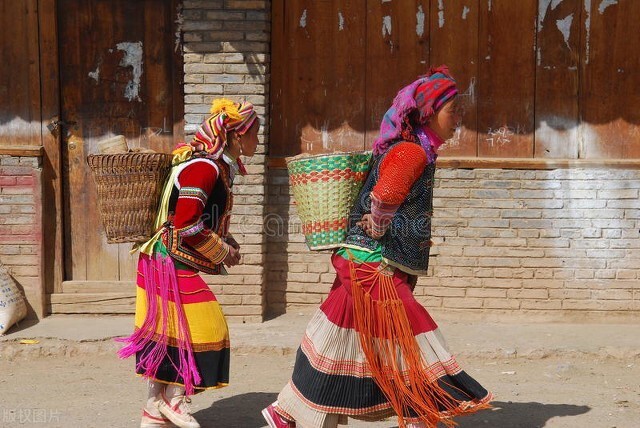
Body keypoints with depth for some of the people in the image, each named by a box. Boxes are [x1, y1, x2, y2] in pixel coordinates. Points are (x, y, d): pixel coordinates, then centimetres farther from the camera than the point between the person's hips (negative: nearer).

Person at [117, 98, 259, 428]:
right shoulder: (205, 167, -20)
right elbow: (185, 225, -24)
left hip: (165, 264, 10)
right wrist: (223, 252, -13)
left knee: (167, 334, 12)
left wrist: (227, 244, 6)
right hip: (174, 265, -10)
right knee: (204, 329, -4)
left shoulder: (219, 166, 12)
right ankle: (174, 399, 10)